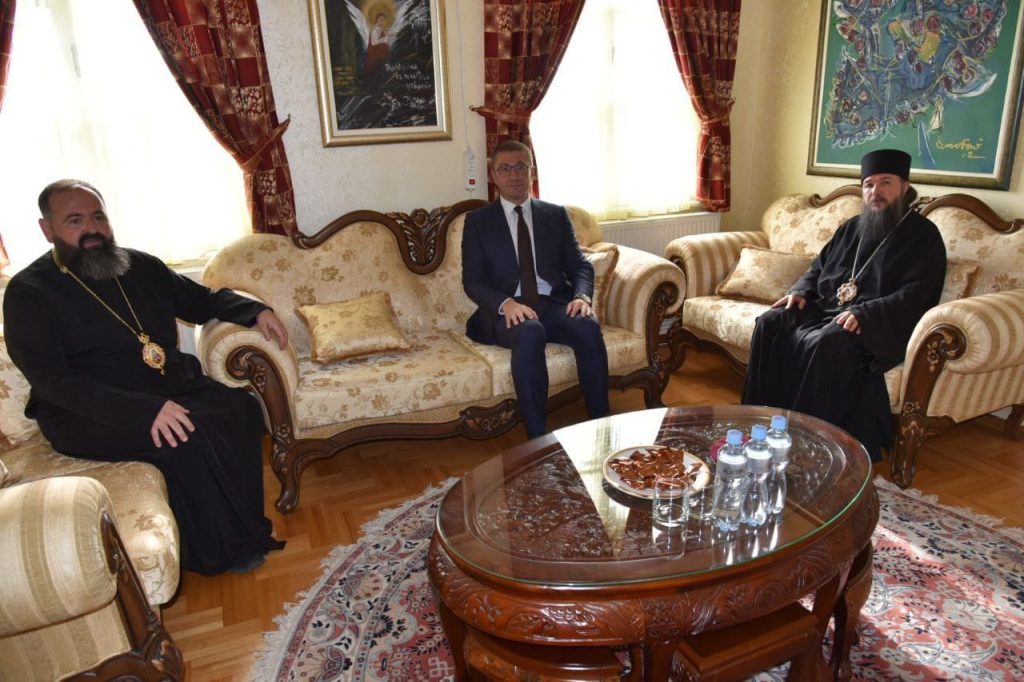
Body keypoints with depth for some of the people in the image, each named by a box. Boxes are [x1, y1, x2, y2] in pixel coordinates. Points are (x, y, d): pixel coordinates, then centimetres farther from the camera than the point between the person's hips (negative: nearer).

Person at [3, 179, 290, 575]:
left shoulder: (140, 266, 9)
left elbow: (201, 298, 22)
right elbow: (52, 379, -19)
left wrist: (255, 311, 1)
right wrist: (144, 410, -32)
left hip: (173, 387, 6)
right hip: (87, 414, -5)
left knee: (240, 408, -21)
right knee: (186, 436, -30)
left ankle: (243, 527, -9)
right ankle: (220, 550, -11)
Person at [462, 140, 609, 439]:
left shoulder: (556, 215, 16)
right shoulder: (478, 221, 10)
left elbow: (580, 265, 11)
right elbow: (472, 281, 1)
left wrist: (582, 295, -12)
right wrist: (506, 303, -19)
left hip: (554, 304, 3)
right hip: (507, 311, -2)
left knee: (589, 326, -30)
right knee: (530, 333, -37)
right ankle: (537, 436, -32)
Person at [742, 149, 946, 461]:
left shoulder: (923, 235, -1)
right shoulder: (852, 227, 19)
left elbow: (917, 294, -13)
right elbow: (819, 265, 26)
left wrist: (864, 313, -27)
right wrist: (800, 291, 4)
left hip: (878, 323, -6)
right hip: (826, 307, 7)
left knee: (823, 344, -36)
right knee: (770, 323, -17)